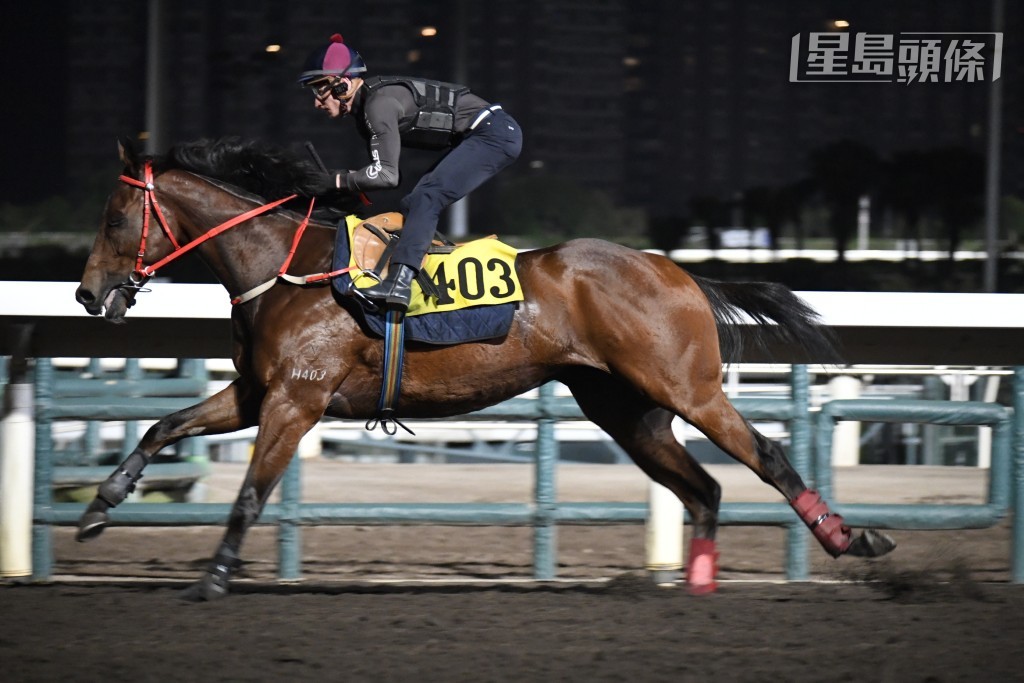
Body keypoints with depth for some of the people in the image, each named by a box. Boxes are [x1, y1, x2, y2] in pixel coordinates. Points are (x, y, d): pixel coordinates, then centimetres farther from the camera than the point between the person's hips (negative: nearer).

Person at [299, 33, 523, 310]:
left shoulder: (379, 103, -21)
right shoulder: (364, 106, 9)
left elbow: (386, 175, -26)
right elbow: (381, 169, 15)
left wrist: (336, 180, -19)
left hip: (495, 132, -10)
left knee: (426, 199, -24)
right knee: (412, 205, 9)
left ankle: (399, 283, -37)